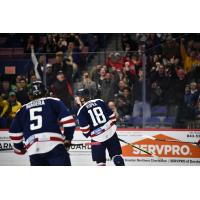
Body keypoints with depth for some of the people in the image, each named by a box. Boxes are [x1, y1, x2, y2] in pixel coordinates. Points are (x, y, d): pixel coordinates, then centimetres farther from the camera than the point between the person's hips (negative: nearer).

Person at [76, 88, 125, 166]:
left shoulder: (82, 111, -4)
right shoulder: (100, 102, 8)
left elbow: (84, 127, -9)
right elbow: (111, 115, 9)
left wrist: (87, 134, 11)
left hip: (97, 137, -3)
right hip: (111, 132, 3)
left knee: (100, 160, 8)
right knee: (116, 155, 8)